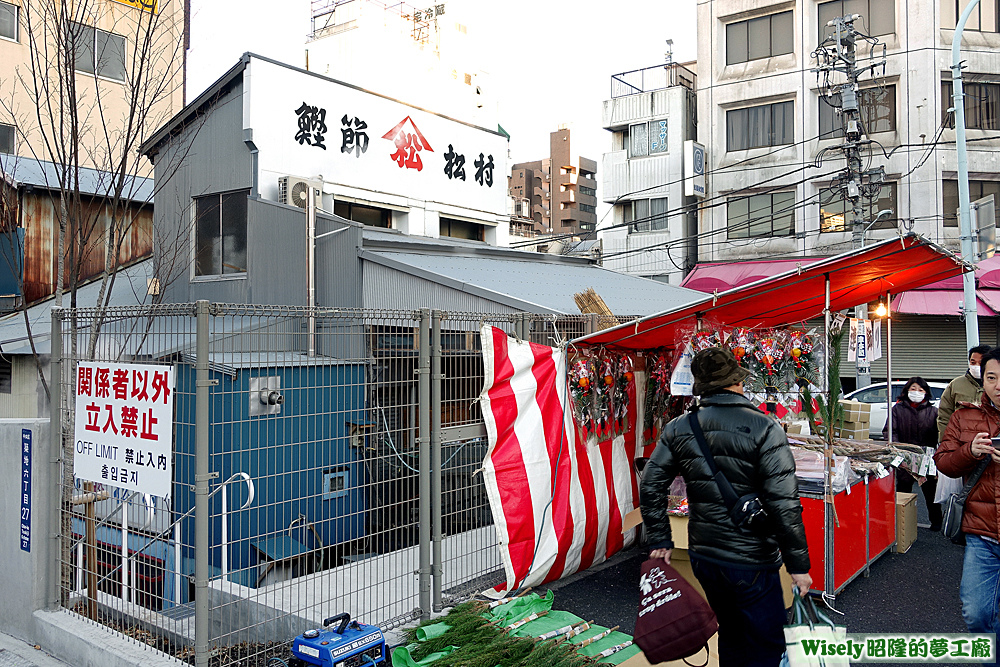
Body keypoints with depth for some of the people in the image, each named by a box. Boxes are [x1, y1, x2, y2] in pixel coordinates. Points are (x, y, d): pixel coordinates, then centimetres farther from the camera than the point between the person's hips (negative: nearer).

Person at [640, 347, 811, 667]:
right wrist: (798, 564, -10)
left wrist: (660, 541, 9)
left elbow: (650, 486, 1)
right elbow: (784, 504, -17)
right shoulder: (764, 428, -14)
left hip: (703, 557, 5)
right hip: (751, 562, -5)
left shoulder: (678, 429, 0)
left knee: (731, 636, 24)